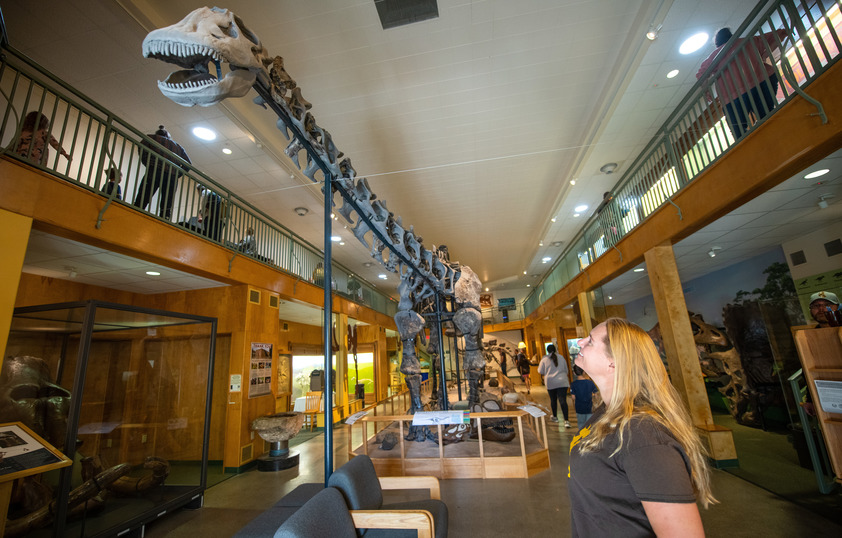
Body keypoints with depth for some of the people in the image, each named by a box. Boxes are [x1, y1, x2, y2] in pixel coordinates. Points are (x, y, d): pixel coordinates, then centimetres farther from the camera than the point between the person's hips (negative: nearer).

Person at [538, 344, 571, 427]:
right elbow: (566, 370, 15)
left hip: (551, 383, -1)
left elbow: (540, 371, 4)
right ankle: (566, 420, -12)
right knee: (563, 400, -4)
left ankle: (555, 417, 29)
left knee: (553, 400, 15)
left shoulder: (544, 359, -3)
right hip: (562, 382, 1)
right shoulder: (561, 357, 4)